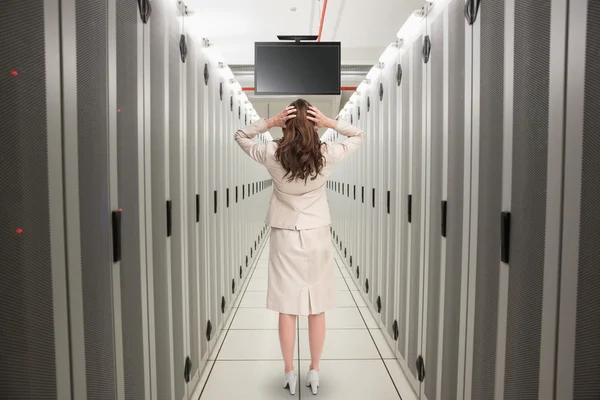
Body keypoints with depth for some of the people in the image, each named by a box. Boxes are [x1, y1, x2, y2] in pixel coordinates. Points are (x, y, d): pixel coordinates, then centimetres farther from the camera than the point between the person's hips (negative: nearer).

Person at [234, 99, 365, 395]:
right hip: (317, 237, 1)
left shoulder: (273, 155, -10)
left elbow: (240, 136, 7)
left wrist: (270, 122, -6)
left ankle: (290, 373, 21)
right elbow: (358, 136, 7)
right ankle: (314, 372, 24)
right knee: (316, 308, 11)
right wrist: (329, 122, -7)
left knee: (287, 307, 9)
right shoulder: (327, 155, -10)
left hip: (285, 237, 0)